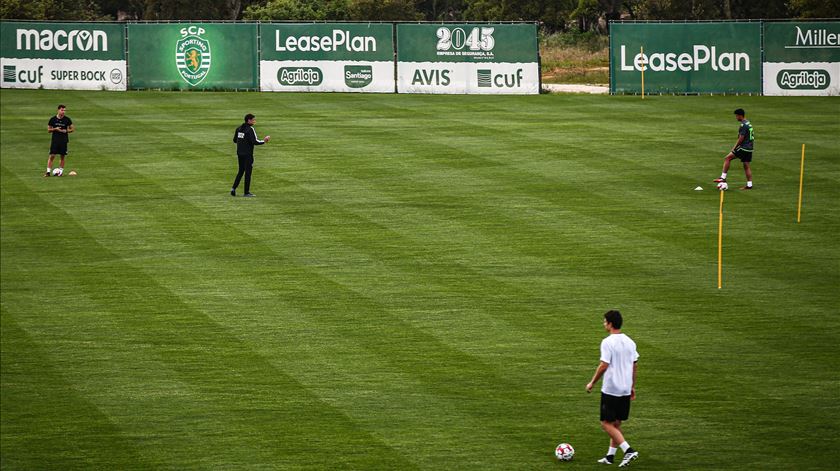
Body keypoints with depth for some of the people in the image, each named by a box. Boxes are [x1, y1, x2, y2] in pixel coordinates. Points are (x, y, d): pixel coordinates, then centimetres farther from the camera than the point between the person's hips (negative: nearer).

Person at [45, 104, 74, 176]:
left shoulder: (67, 119, 1)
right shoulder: (53, 119, 0)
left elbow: (72, 129, 8)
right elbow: (48, 130, 5)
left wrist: (66, 131, -10)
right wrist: (55, 129, -14)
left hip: (64, 140, 1)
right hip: (55, 140, -1)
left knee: (62, 156, 4)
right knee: (52, 156, -6)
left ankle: (60, 171, 14)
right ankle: (48, 172, -3)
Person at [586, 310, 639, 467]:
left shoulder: (608, 342, -15)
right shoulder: (630, 342, 7)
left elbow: (603, 366, -17)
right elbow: (634, 366, 12)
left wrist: (592, 383, -5)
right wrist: (633, 387, 21)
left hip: (610, 389, -7)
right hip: (626, 389, 7)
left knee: (606, 423, -1)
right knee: (616, 423, 16)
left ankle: (628, 450, -13)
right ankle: (610, 456, 20)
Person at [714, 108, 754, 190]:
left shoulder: (743, 125, -16)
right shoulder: (748, 123, 14)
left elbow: (741, 138, -19)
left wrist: (734, 147, -11)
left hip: (743, 148, -9)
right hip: (749, 148, 9)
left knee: (727, 158, -5)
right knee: (746, 166, 11)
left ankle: (723, 177, -7)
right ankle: (749, 185, 9)